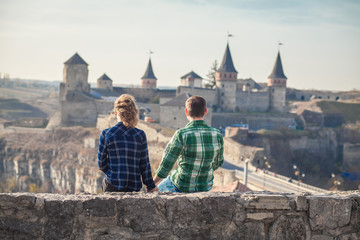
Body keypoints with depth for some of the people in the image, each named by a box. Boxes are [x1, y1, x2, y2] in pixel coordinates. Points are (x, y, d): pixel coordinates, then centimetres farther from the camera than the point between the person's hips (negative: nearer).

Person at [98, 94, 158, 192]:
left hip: (113, 186, -1)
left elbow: (101, 163, 4)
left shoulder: (106, 134, -2)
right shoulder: (140, 135, 1)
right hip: (134, 187, 1)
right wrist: (151, 187, 16)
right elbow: (145, 165, 5)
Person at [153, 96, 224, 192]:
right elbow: (218, 162, 5)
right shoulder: (217, 135, -11)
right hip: (205, 187, 4)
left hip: (181, 187, -4)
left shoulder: (181, 135, -24)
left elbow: (166, 165, -19)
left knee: (158, 189, 27)